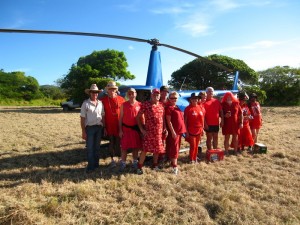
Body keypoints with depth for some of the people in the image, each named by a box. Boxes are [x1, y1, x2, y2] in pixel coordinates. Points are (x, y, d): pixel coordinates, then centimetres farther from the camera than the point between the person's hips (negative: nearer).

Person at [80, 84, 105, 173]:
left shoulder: (100, 103, 6)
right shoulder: (86, 103, -5)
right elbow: (82, 118, -6)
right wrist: (83, 131, -9)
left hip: (99, 127, 4)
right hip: (90, 128, -4)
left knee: (97, 147, 13)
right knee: (90, 148, 1)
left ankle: (96, 164, 26)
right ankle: (91, 166, 12)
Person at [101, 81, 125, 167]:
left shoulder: (121, 99, 0)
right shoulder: (104, 100, -2)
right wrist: (104, 127, -3)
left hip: (119, 125, 0)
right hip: (109, 126, 0)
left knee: (118, 142, 8)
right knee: (111, 142, 10)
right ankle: (112, 160, 21)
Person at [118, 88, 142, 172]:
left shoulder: (139, 105, 0)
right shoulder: (124, 105, 0)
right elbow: (120, 118, 2)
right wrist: (120, 130, -3)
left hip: (136, 128, 1)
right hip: (125, 128, 0)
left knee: (136, 147, 11)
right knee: (124, 147, 5)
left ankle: (135, 162, 27)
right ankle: (123, 163, 19)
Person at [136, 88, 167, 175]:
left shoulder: (161, 105, 9)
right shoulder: (145, 104, -7)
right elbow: (138, 117, -6)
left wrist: (165, 129, 8)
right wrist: (141, 129, -11)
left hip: (159, 131, 5)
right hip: (149, 131, -5)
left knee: (157, 149, 14)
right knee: (145, 149, -2)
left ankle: (155, 165, 32)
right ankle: (139, 167, 11)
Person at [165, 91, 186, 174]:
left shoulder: (177, 107, 15)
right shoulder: (169, 108, -11)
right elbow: (168, 121, -16)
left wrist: (183, 129, 16)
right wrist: (172, 131, -21)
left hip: (180, 130, 9)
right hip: (174, 131, -9)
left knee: (177, 147, 15)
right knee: (174, 148, -6)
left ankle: (173, 162, 26)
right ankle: (174, 166, -3)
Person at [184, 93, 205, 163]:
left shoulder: (201, 108, 4)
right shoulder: (188, 108, -9)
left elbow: (203, 119, 11)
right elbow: (185, 121, -8)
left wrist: (202, 129, 9)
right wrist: (186, 131, -11)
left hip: (199, 130, 4)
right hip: (191, 130, -4)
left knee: (196, 146, 13)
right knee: (193, 146, 0)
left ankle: (195, 158, 26)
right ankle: (191, 159, 16)